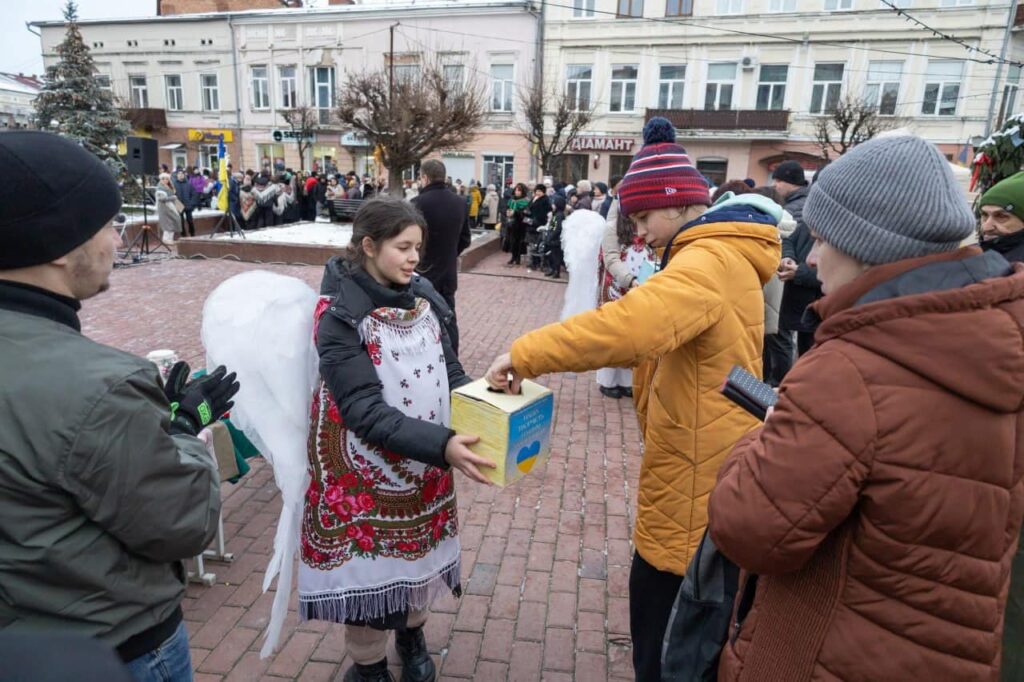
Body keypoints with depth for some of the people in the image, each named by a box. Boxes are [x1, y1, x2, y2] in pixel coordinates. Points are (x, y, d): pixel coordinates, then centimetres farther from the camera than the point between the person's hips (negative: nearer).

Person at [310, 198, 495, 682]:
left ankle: (412, 634, 51)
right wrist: (442, 445, -36)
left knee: (418, 553, 21)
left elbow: (451, 374, 4)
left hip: (425, 466, 5)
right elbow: (366, 411, -26)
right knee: (369, 566, 11)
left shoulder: (424, 299, -1)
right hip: (367, 471, -5)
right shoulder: (339, 315, -19)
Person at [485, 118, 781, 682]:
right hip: (701, 467, 10)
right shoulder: (719, 257, 14)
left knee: (661, 619, 6)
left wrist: (524, 355, -31)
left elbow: (631, 323, -39)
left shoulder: (709, 262, -22)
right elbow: (663, 334, 15)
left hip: (695, 480, -10)